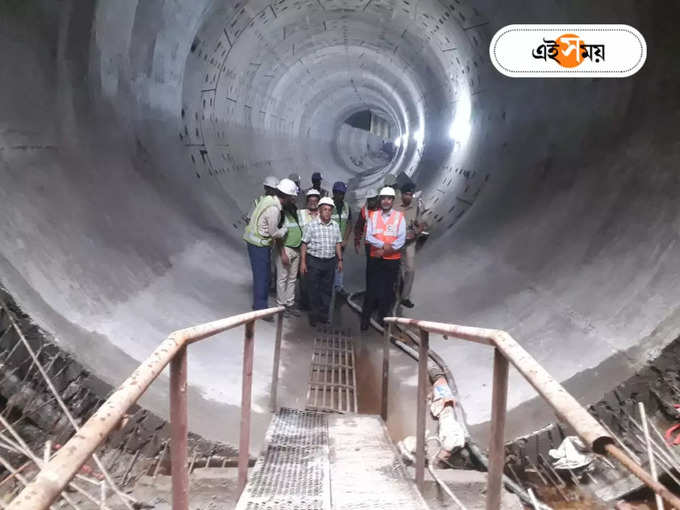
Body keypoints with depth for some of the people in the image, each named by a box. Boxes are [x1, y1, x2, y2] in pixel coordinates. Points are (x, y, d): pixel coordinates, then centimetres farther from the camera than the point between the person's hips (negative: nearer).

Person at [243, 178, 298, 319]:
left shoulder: (268, 198, 2)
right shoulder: (274, 209, -25)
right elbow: (275, 233, -19)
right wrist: (285, 228, 1)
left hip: (254, 240, 9)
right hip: (259, 244, -9)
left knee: (263, 275, 18)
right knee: (262, 277, -2)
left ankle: (258, 304, 29)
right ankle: (261, 309, 6)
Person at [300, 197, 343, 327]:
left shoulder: (335, 226, 7)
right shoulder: (311, 225, -5)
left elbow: (338, 244, 14)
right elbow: (304, 244, -4)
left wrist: (340, 260, 11)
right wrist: (303, 262, -7)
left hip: (330, 261, 3)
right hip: (314, 261, -3)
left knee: (327, 289, 9)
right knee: (314, 289, 4)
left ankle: (324, 313, 20)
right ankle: (314, 315, 15)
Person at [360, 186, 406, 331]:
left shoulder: (399, 216, 1)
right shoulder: (373, 215, 5)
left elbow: (401, 239, -6)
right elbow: (369, 236, -3)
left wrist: (385, 250, -13)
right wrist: (384, 245, -17)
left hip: (392, 259, 0)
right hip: (376, 258, 1)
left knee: (389, 289, 5)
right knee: (371, 288, 0)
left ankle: (384, 318, 17)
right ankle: (365, 319, 7)